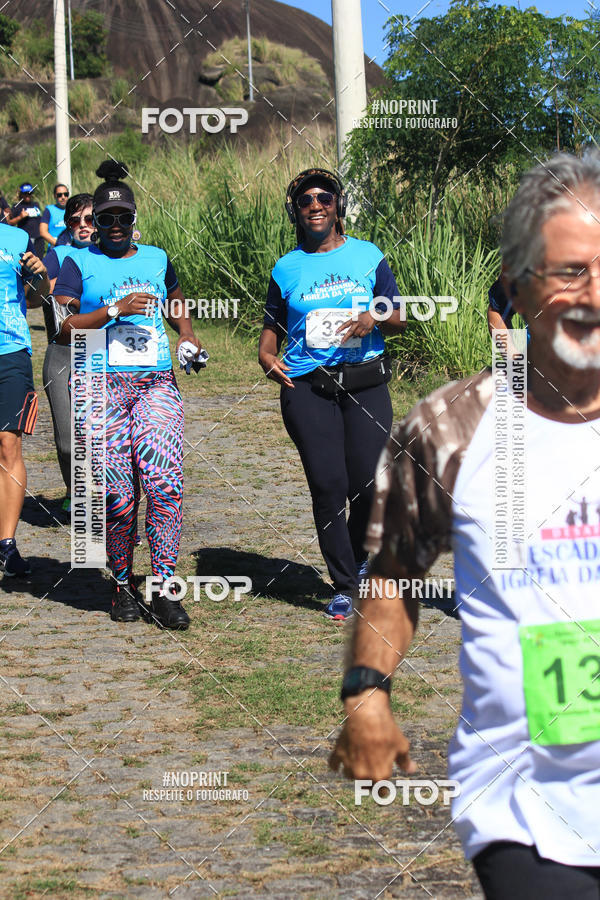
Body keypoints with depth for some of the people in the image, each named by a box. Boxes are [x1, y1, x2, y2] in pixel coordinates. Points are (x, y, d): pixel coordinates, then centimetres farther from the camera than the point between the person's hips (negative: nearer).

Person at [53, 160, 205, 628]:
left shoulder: (156, 259, 18)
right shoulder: (79, 263, 7)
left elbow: (176, 300, 38)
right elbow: (62, 327, -5)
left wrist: (188, 335, 19)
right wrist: (116, 310, -14)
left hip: (157, 383, 2)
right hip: (102, 386, -2)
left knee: (163, 482, -16)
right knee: (118, 497, -4)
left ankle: (165, 589, -12)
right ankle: (122, 584, 16)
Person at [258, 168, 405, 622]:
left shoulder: (368, 256, 9)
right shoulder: (287, 268, 10)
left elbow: (399, 316, 11)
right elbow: (272, 325, 16)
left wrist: (375, 317, -11)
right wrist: (267, 355, -6)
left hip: (366, 383, 0)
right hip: (307, 387, 0)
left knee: (369, 483, -6)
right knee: (328, 485, -7)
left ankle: (359, 556, 26)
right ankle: (344, 585, 5)